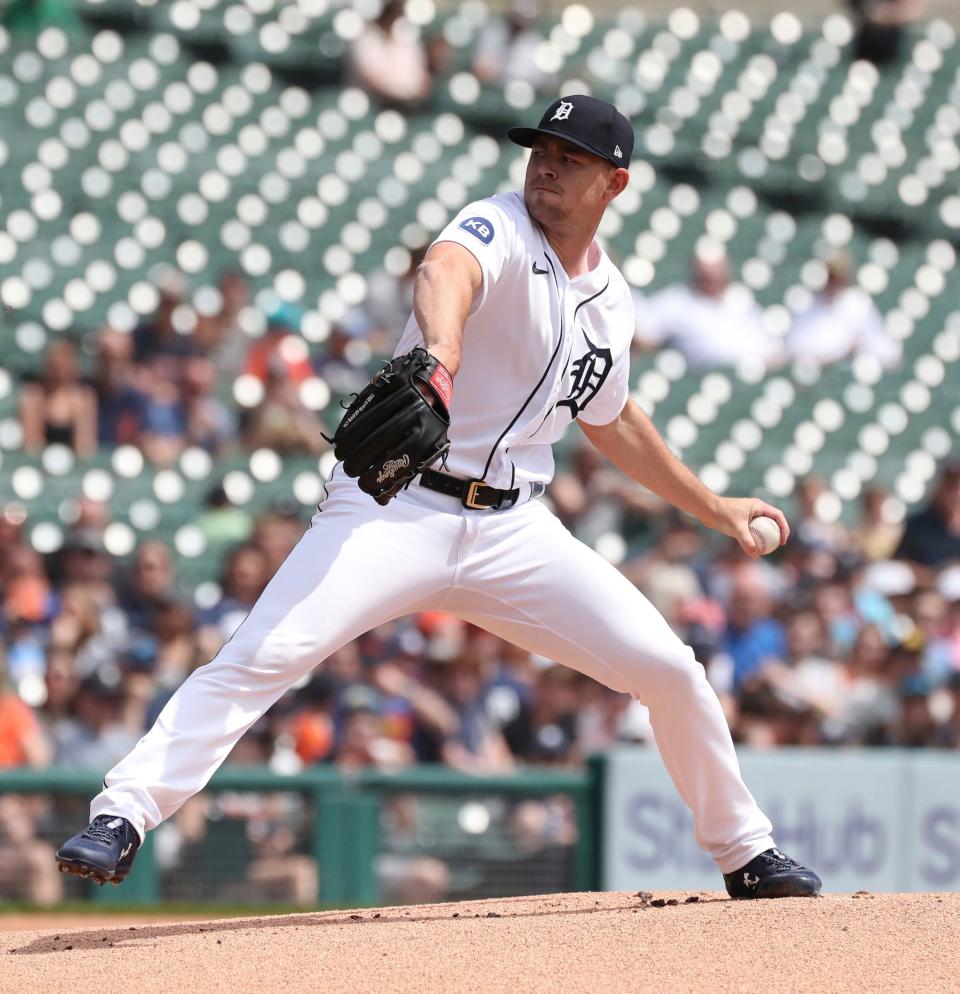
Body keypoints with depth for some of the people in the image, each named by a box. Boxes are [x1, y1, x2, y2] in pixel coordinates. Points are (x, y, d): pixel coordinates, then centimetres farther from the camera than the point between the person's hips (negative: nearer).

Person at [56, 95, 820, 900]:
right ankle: (122, 817, -25)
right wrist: (439, 355, -58)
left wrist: (712, 507, 32)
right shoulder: (499, 229, -9)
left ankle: (745, 853, 20)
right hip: (396, 509, -6)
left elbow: (608, 419, 31)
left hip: (512, 530, 6)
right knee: (262, 655, -25)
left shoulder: (610, 299, 12)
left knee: (669, 668, 0)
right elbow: (445, 273, -35)